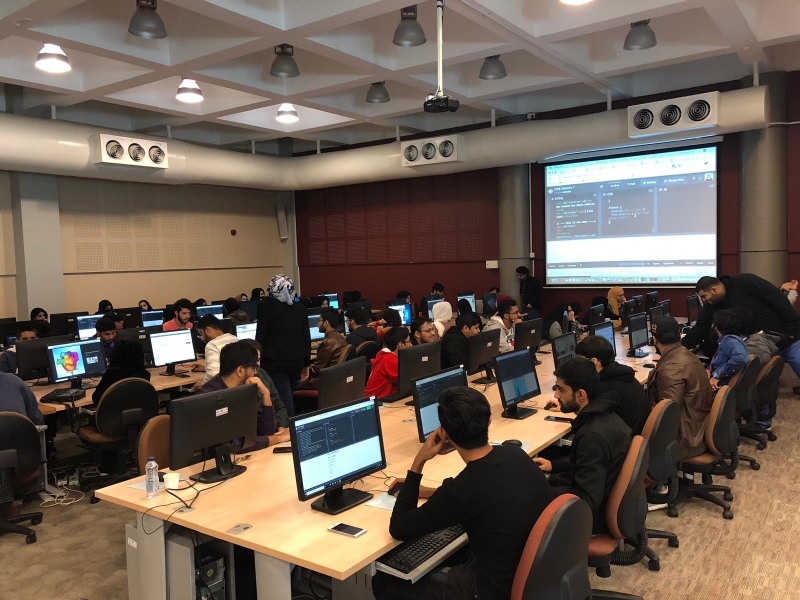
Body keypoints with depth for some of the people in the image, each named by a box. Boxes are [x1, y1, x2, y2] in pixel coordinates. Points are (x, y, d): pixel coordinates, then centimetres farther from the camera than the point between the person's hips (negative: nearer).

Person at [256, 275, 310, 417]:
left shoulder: (267, 306, -6)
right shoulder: (301, 308, 7)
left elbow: (261, 336, -6)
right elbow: (306, 337, 9)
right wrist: (306, 363, 18)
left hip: (275, 362, -5)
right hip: (297, 361, 5)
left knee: (284, 403, -6)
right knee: (288, 399, 19)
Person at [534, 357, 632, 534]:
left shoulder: (593, 435, -33)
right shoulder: (603, 414, -3)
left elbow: (586, 500, -29)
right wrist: (553, 465, 9)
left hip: (596, 512, -9)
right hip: (608, 498, 9)